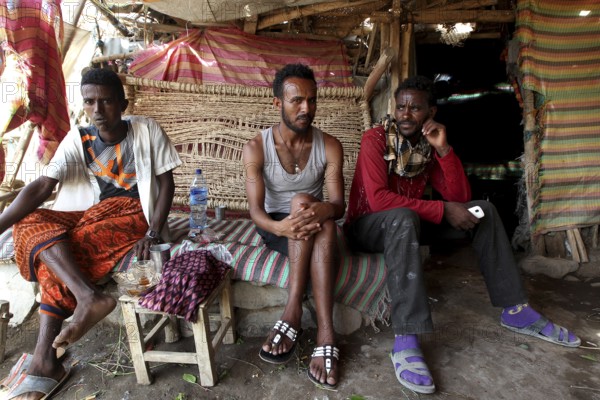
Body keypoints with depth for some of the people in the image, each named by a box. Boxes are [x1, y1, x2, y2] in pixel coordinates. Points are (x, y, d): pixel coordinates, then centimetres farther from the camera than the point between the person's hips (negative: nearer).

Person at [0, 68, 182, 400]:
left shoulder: (146, 129, -4)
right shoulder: (77, 139, 3)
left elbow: (166, 182, -4)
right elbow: (41, 187, -7)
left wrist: (154, 232, -16)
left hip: (133, 213, -4)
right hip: (91, 214, 5)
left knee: (70, 249, -26)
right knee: (30, 223, -20)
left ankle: (44, 359, -21)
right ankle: (89, 297, -37)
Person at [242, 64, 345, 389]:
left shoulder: (330, 146, -8)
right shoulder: (256, 148, -12)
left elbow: (338, 205, -15)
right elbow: (256, 210, -18)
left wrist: (324, 210, -41)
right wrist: (280, 227, -42)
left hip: (317, 225, 1)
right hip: (275, 227, -1)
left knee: (313, 212, -35)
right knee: (302, 201, -34)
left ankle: (293, 312, -32)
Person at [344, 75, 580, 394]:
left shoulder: (428, 145, 3)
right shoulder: (375, 139, -15)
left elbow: (460, 198, -5)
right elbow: (377, 199, -28)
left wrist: (443, 149, -17)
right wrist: (443, 211, -27)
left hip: (408, 223, 6)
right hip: (368, 226, -6)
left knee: (483, 210, -2)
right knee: (404, 217, -40)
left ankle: (515, 311, 1)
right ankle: (406, 341, -42)